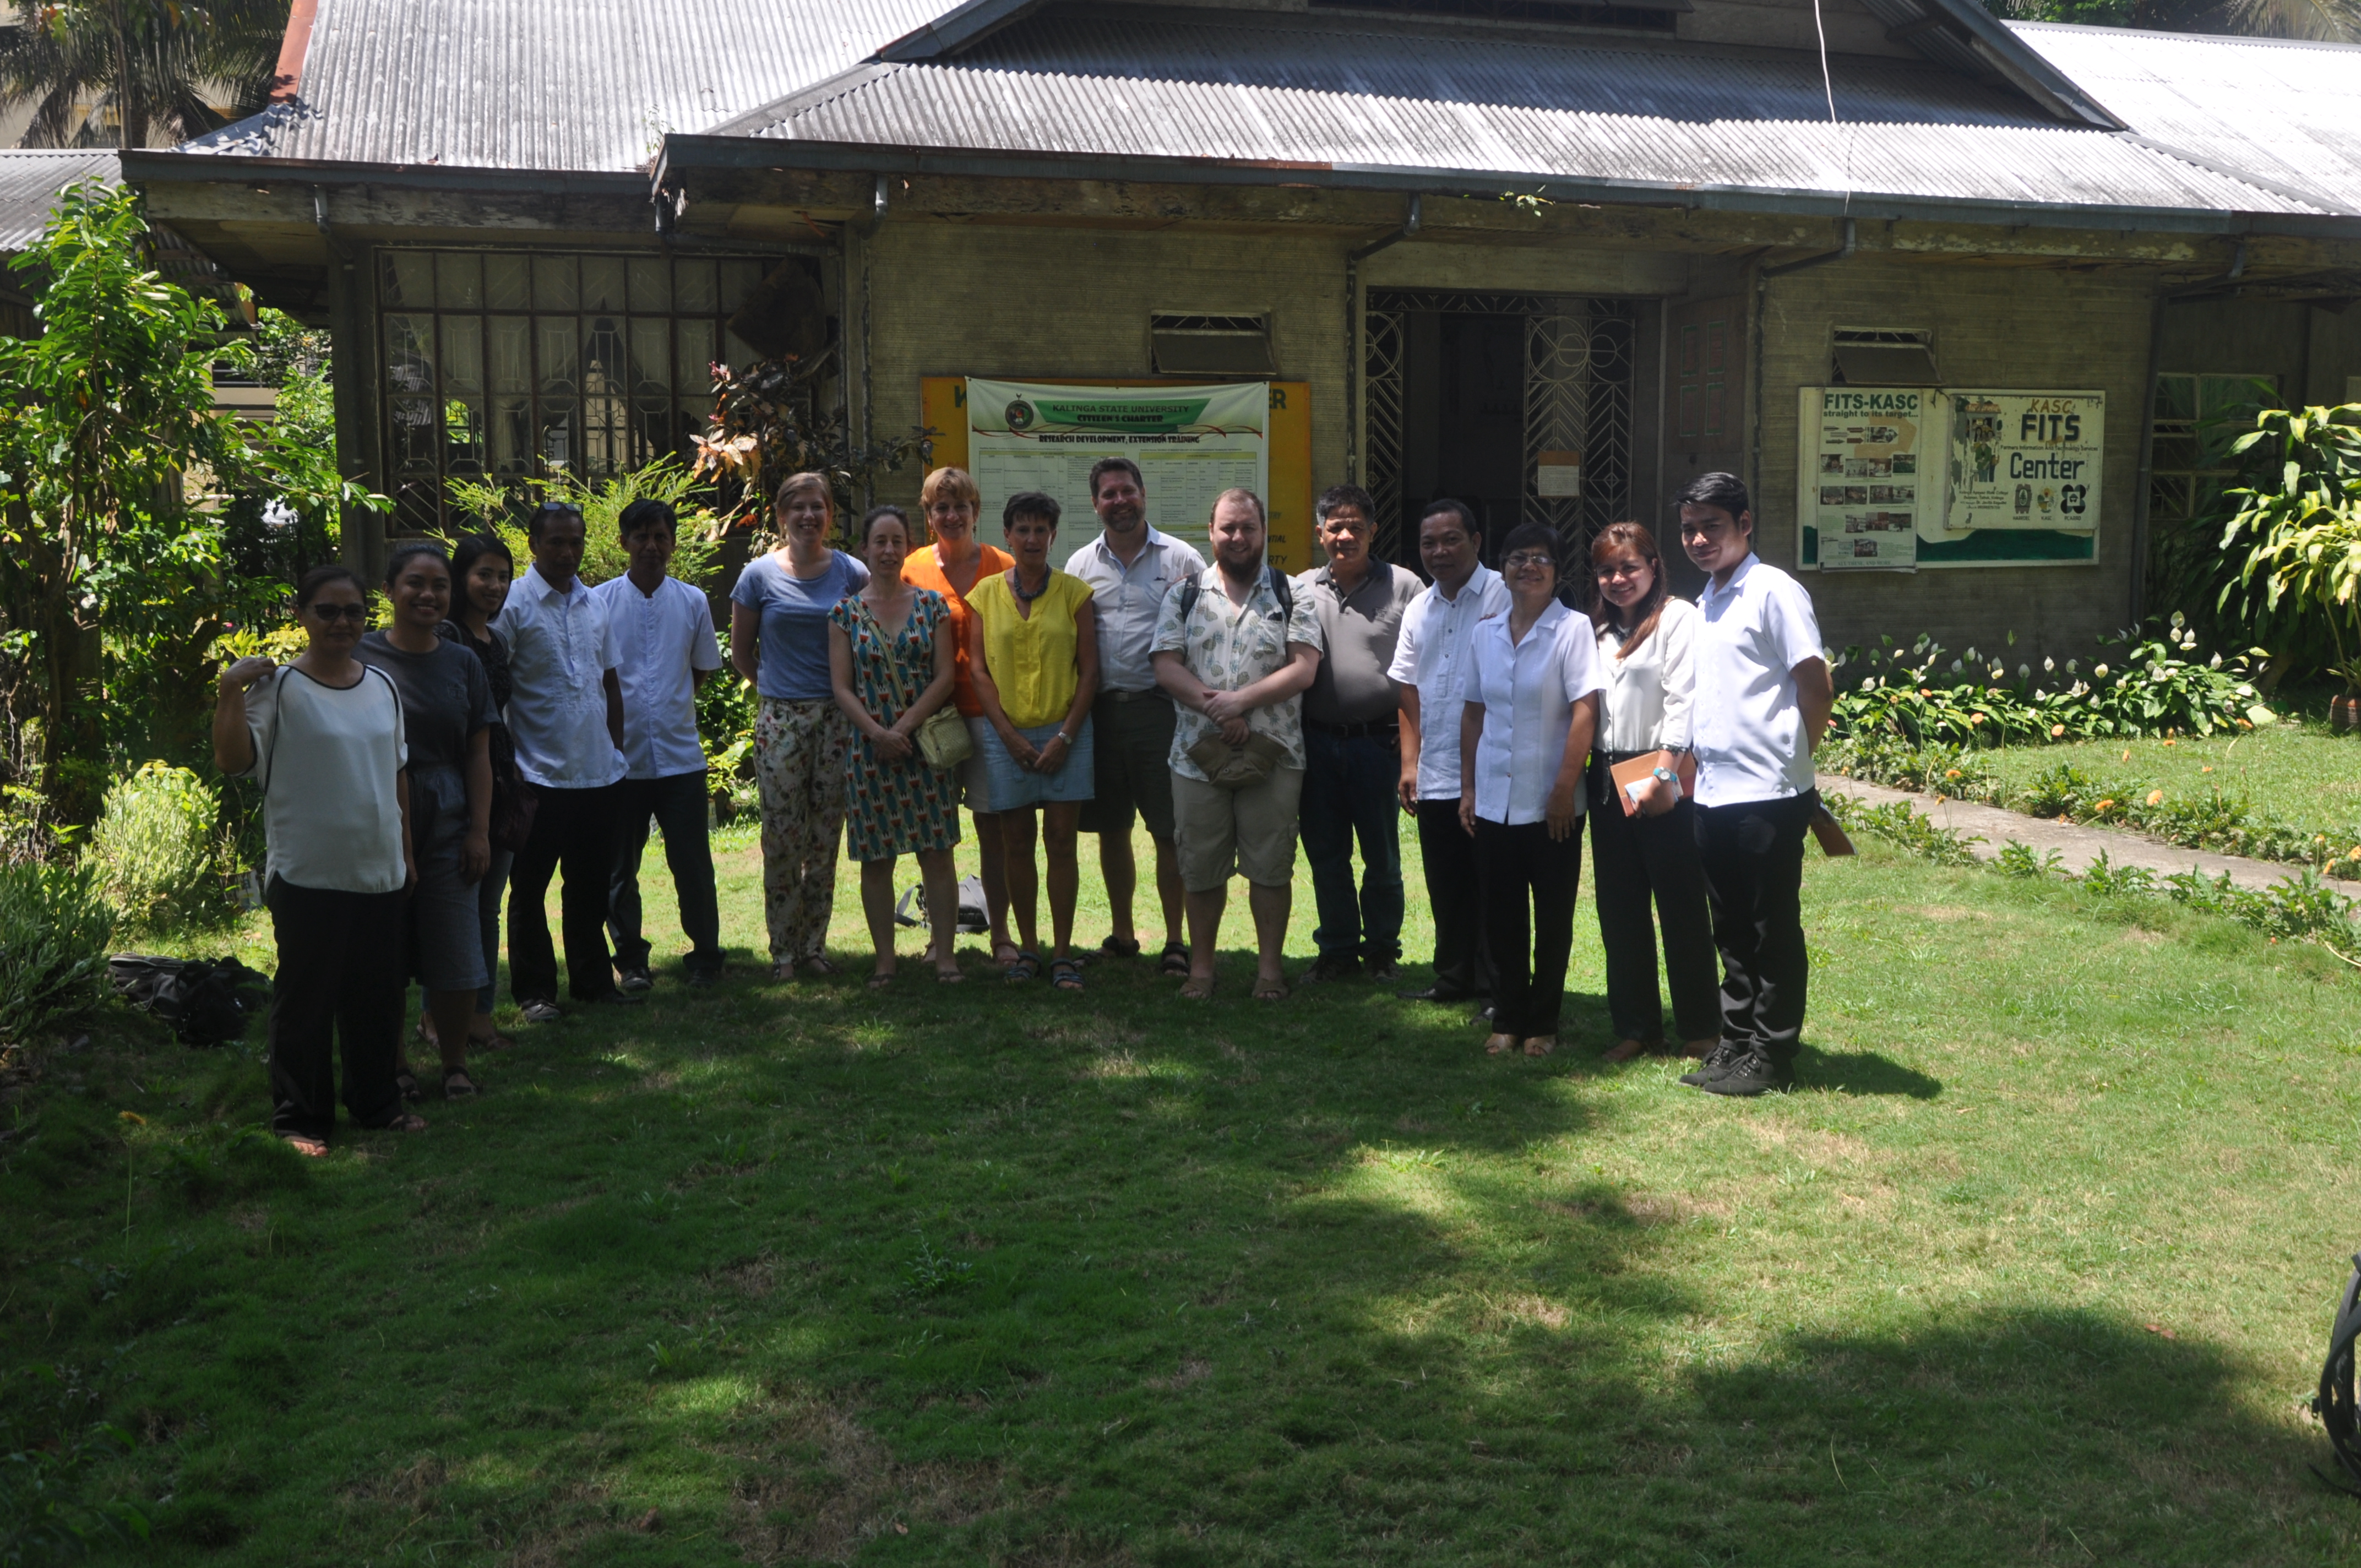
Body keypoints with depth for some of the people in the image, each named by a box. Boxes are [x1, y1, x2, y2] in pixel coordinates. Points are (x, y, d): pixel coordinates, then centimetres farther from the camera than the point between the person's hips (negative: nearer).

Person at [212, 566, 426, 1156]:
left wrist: (406, 851, 17)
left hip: (379, 874, 5)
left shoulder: (382, 686, 9)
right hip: (308, 878, -5)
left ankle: (377, 1102, 29)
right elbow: (233, 760, -18)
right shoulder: (280, 688, -9)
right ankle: (300, 1117, 16)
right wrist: (231, 689, -25)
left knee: (377, 996, 15)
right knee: (305, 1000, 4)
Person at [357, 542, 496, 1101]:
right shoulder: (363, 658, -2)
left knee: (457, 955, 2)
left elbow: (478, 754, 8)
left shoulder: (462, 664, 8)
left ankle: (455, 1063, 18)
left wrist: (479, 831, 2)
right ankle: (393, 1064, 20)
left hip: (446, 825, 3)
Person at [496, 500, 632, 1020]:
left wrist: (618, 748, 13)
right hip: (540, 775, -5)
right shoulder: (513, 606, -7)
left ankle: (593, 981, 25)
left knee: (591, 884, 14)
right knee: (530, 887, 5)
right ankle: (535, 991, 14)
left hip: (597, 772, 5)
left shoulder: (596, 605, 11)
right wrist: (506, 767, -12)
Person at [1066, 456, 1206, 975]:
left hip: (1159, 707, -3)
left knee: (1169, 830, -2)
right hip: (1100, 710, 3)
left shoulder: (1181, 559, 3)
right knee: (1110, 829, 10)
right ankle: (1122, 933, 23)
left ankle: (1175, 940, 7)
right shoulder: (1081, 565, 12)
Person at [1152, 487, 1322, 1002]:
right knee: (1201, 868, 8)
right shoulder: (1185, 596, 8)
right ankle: (1201, 966, 20)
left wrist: (1243, 699, -17)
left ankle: (1269, 965, 16)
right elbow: (1167, 666, -1)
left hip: (1274, 756, -1)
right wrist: (1216, 710, -15)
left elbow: (1304, 669, -7)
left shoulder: (1292, 595, 3)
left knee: (1270, 867, 4)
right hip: (1198, 753, 1)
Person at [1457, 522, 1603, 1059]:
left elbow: (1585, 712, -12)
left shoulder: (1573, 629, -7)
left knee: (1553, 918, 6)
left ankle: (1542, 1023, 18)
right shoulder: (1486, 632, 8)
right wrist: (1468, 787, 9)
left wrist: (1564, 789, -16)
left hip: (1550, 807, -4)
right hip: (1493, 805, 4)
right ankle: (1507, 1019, 21)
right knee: (1502, 917, 10)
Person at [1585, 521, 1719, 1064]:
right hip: (1609, 777, 7)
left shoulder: (1677, 617, -5)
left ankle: (1701, 1028, 10)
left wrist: (1665, 775, -19)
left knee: (1682, 907, 0)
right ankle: (1635, 1026, 18)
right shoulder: (1598, 630, 17)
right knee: (1619, 911, 9)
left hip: (1664, 781, -7)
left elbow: (1683, 702, -13)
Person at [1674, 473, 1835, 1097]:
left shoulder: (1774, 592, -10)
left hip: (1767, 794, -8)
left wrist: (1786, 757, -1)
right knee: (1733, 930, 14)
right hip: (1714, 792, 8)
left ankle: (1770, 1057, 10)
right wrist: (1690, 759, 13)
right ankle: (1735, 1045, 24)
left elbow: (1817, 690, -12)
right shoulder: (1706, 603, 15)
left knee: (1774, 930, 2)